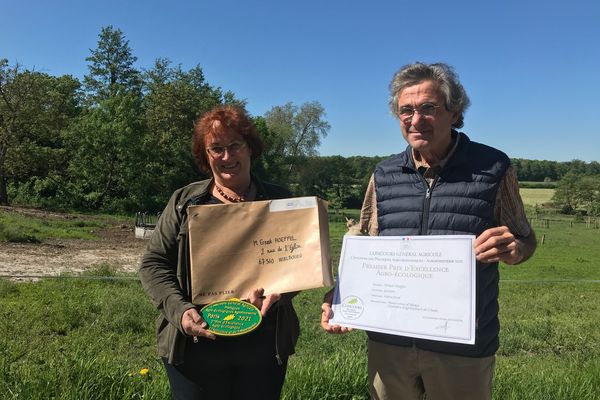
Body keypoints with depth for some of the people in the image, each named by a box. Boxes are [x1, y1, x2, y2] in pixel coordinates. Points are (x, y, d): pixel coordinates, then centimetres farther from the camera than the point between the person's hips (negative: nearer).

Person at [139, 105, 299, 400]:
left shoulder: (279, 202, 2)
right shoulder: (184, 201, 1)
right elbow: (153, 263, 2)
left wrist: (277, 290, -19)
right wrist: (179, 309, -14)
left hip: (264, 347, 1)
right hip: (195, 347, 0)